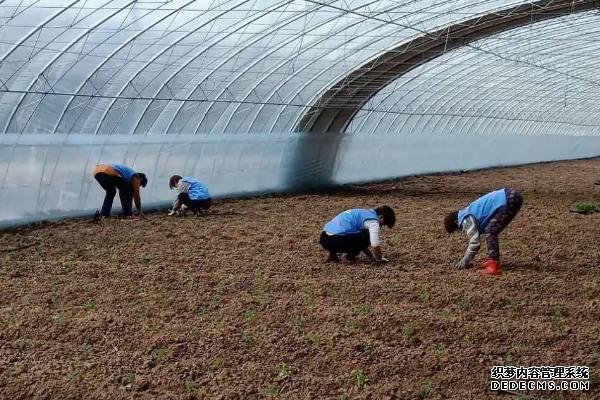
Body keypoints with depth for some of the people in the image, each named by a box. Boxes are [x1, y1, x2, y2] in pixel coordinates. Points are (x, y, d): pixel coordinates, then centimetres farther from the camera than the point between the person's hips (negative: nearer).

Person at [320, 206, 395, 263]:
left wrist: (371, 256, 30)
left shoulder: (365, 213, 25)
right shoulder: (372, 220, -3)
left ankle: (333, 253, 17)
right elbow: (375, 245, -13)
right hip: (336, 240, -9)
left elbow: (360, 241, 34)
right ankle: (350, 257, 1)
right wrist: (379, 258, 6)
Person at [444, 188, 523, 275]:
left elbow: (475, 242, -8)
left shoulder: (466, 220, -8)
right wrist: (466, 259, 32)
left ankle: (493, 267, -11)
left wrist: (464, 261, 5)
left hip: (509, 201, -11)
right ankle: (493, 261, 23)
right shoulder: (467, 213, 22)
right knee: (490, 231, 18)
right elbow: (474, 238, 31)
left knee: (490, 232, -8)